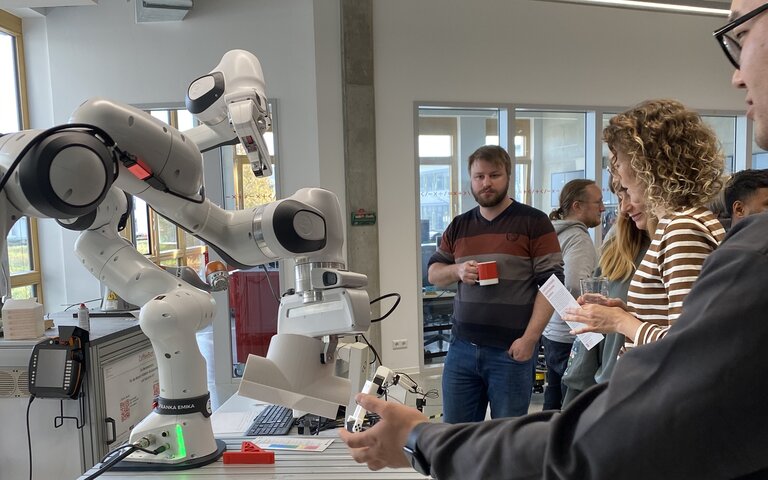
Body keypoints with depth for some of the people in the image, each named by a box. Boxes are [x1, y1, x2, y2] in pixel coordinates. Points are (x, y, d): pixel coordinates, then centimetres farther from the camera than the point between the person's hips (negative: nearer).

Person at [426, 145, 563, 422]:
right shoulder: (459, 226, 11)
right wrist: (458, 270, -7)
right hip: (461, 349, 4)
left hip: (511, 352, -4)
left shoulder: (533, 222, -3)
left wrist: (529, 338, -15)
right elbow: (434, 274, 15)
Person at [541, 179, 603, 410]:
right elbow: (576, 285, -28)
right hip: (570, 338, -9)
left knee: (553, 404, 17)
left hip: (551, 332, 9)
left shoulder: (556, 233, 14)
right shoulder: (578, 237, -14)